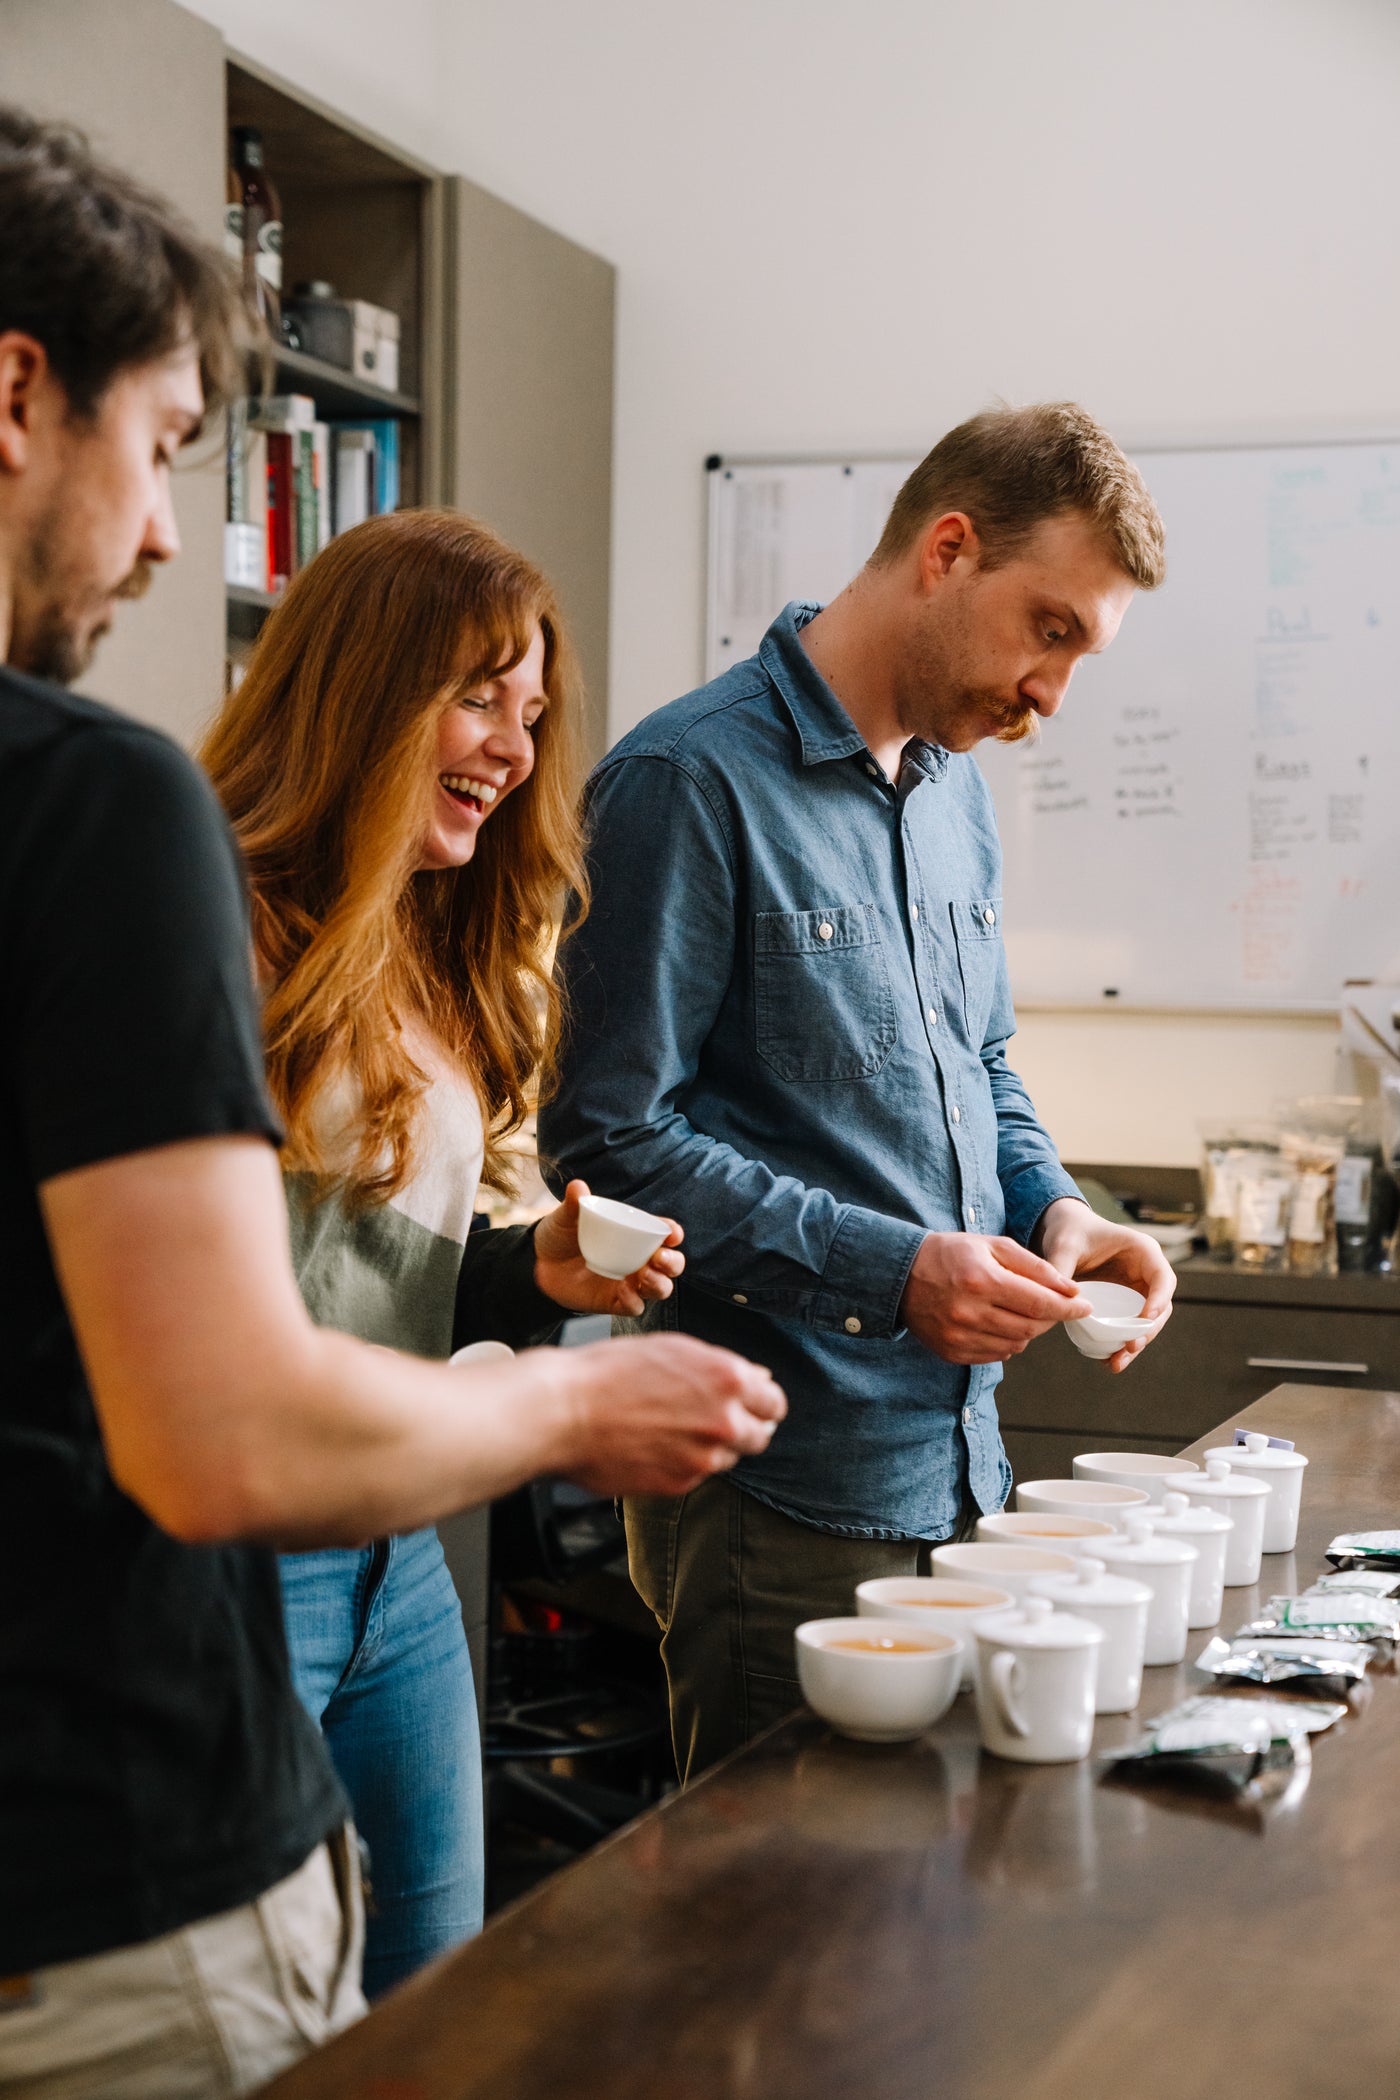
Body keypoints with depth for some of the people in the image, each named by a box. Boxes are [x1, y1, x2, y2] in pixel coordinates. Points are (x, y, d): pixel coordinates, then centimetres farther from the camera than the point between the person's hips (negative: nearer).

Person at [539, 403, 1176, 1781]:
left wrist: (1053, 1210, 3)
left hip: (959, 1465, 8)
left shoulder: (954, 789, 13)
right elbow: (610, 1139, -18)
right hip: (783, 1500, -8)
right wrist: (887, 1270, -22)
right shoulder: (689, 782, -14)